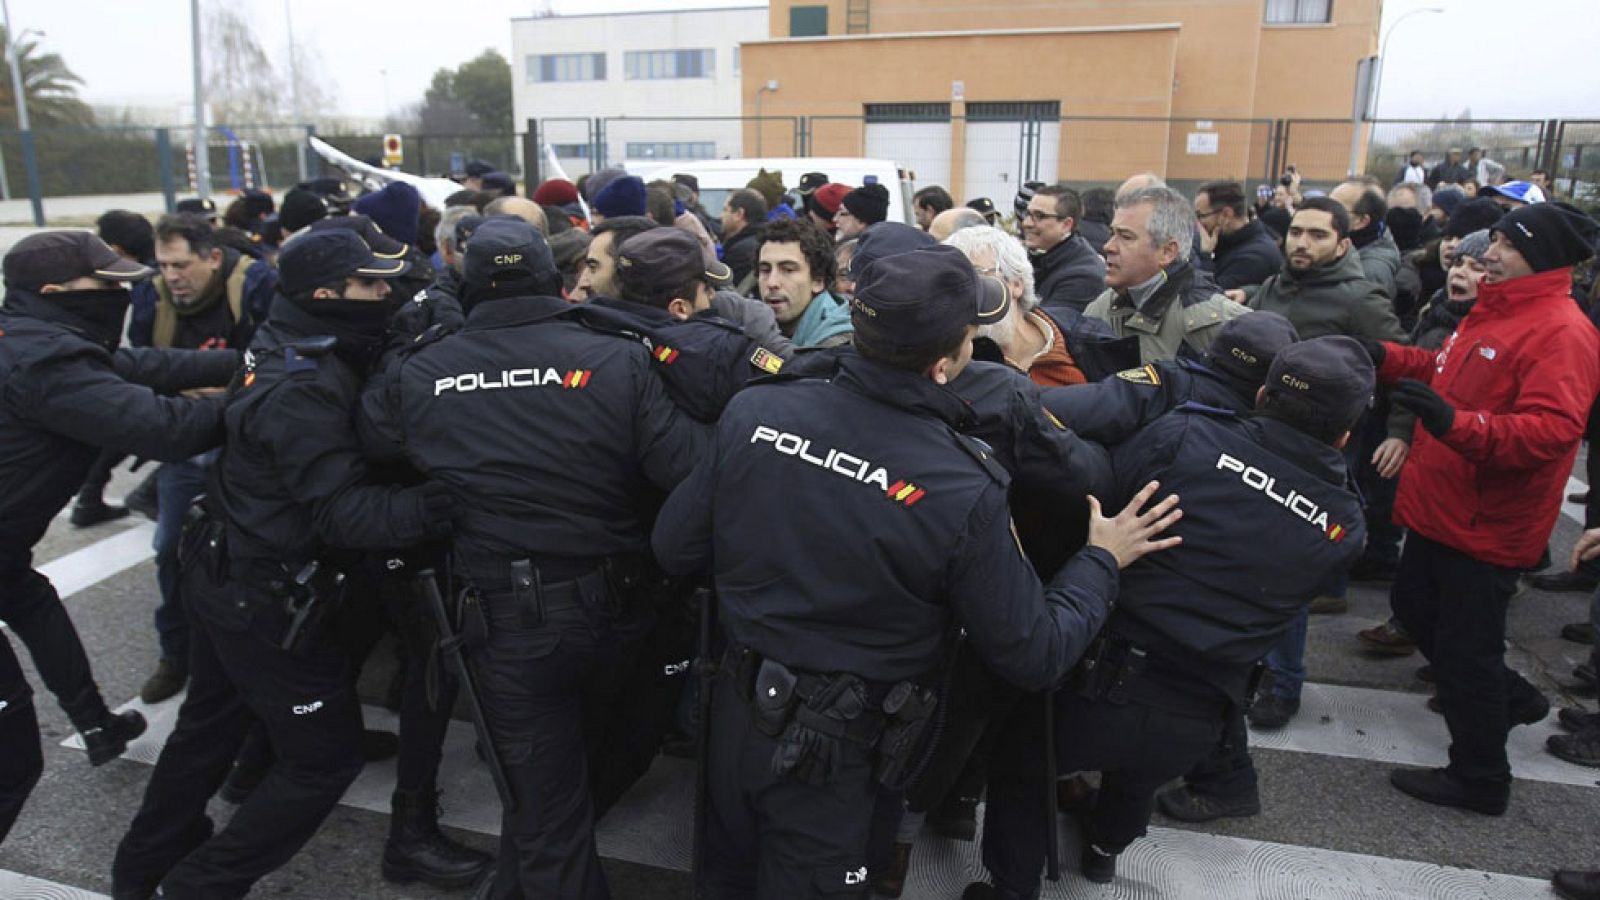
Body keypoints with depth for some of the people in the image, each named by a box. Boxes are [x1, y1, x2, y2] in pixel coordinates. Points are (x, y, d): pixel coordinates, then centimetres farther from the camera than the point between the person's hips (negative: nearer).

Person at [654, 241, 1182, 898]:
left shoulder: (753, 411, -15)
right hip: (830, 747, -3)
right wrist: (1101, 560, 3)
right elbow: (1033, 657, -13)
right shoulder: (963, 491, -24)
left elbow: (673, 549, -4)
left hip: (734, 705, 4)